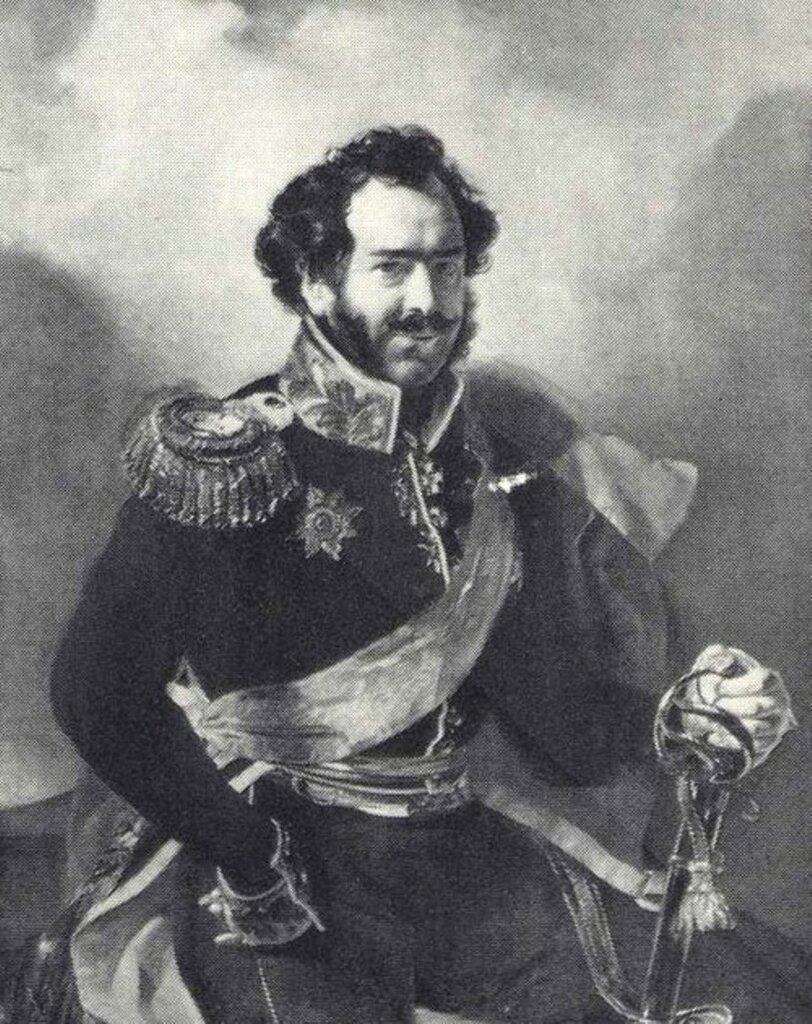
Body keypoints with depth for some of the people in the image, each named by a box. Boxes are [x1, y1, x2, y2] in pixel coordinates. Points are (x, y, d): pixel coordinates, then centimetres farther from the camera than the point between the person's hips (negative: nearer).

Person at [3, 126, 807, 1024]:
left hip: (491, 862, 3)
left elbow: (571, 728, 3)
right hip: (291, 892, -3)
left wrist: (691, 714, -15)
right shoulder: (228, 461, -11)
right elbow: (96, 690, -21)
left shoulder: (499, 462, 2)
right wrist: (253, 863, -17)